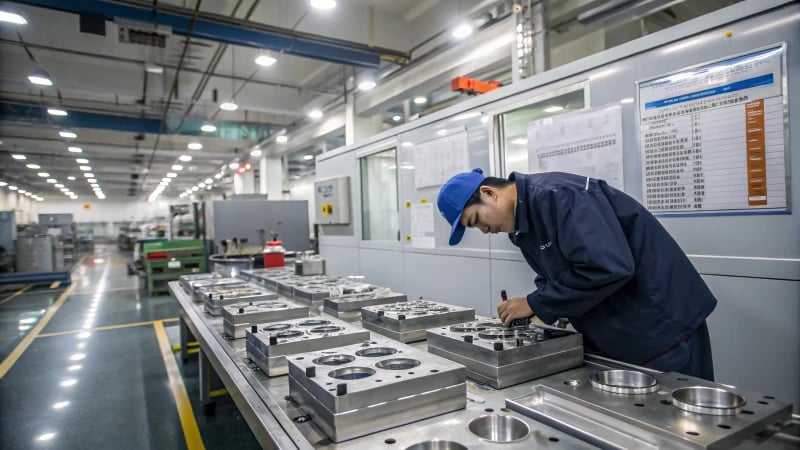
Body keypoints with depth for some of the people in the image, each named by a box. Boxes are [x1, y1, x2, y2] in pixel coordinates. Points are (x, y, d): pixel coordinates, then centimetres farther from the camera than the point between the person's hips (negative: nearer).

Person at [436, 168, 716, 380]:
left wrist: (535, 304, -23)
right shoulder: (522, 224, 6)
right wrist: (527, 311, -7)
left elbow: (607, 267, -34)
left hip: (661, 325, -9)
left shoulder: (555, 195, -25)